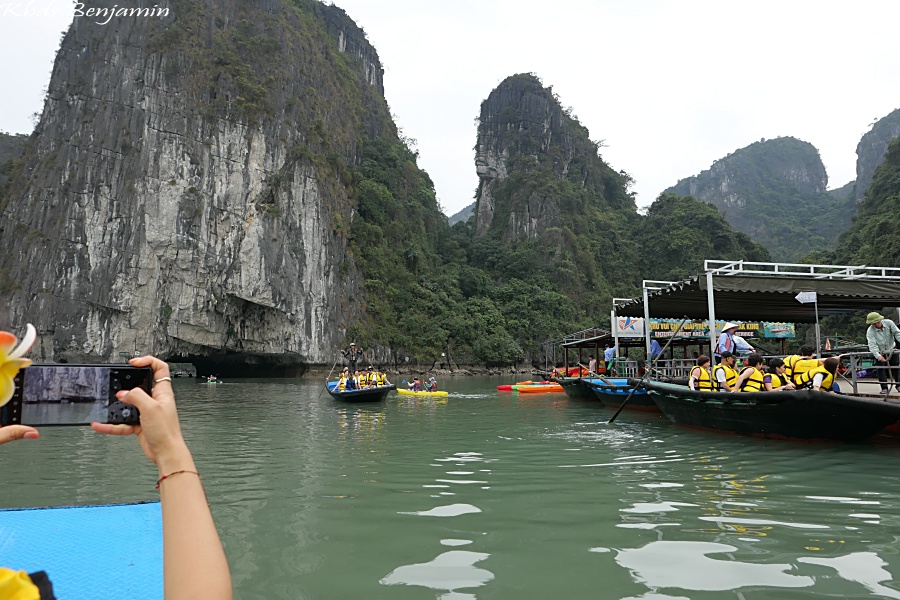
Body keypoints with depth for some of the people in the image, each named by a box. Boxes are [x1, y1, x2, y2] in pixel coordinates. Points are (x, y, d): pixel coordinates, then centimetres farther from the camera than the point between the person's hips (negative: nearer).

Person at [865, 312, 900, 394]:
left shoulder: (888, 323, -18)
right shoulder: (870, 331, -25)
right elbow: (872, 345, -32)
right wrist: (878, 356, -45)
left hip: (892, 350, 2)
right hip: (879, 353, -2)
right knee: (881, 369, -4)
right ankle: (884, 388, 3)